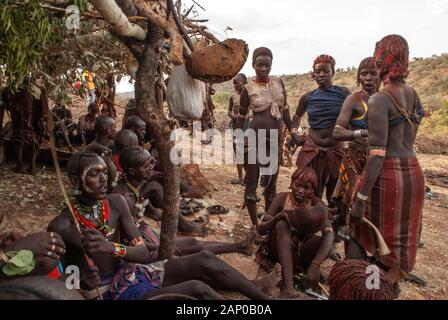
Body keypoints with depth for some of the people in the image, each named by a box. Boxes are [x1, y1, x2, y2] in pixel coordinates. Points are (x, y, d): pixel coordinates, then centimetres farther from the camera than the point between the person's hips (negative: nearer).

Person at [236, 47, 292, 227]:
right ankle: (255, 226, 14)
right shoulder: (248, 89, -5)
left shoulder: (278, 83, 6)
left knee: (271, 185, 13)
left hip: (275, 140, 5)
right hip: (256, 140, -4)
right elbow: (241, 118, 0)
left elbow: (285, 111, 12)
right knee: (252, 185, 1)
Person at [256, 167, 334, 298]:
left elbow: (329, 234, -27)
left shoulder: (316, 203, -10)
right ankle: (288, 287, -41)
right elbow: (261, 229, -10)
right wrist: (278, 217, -32)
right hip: (279, 249, 0)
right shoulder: (282, 198, -8)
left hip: (301, 251, 0)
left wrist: (315, 265, -43)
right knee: (282, 225, -33)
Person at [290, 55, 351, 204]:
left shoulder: (343, 93, -4)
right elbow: (297, 116, 20)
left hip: (336, 150, -1)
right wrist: (294, 133, 6)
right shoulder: (307, 97, 3)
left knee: (335, 194, 9)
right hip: (312, 150, 2)